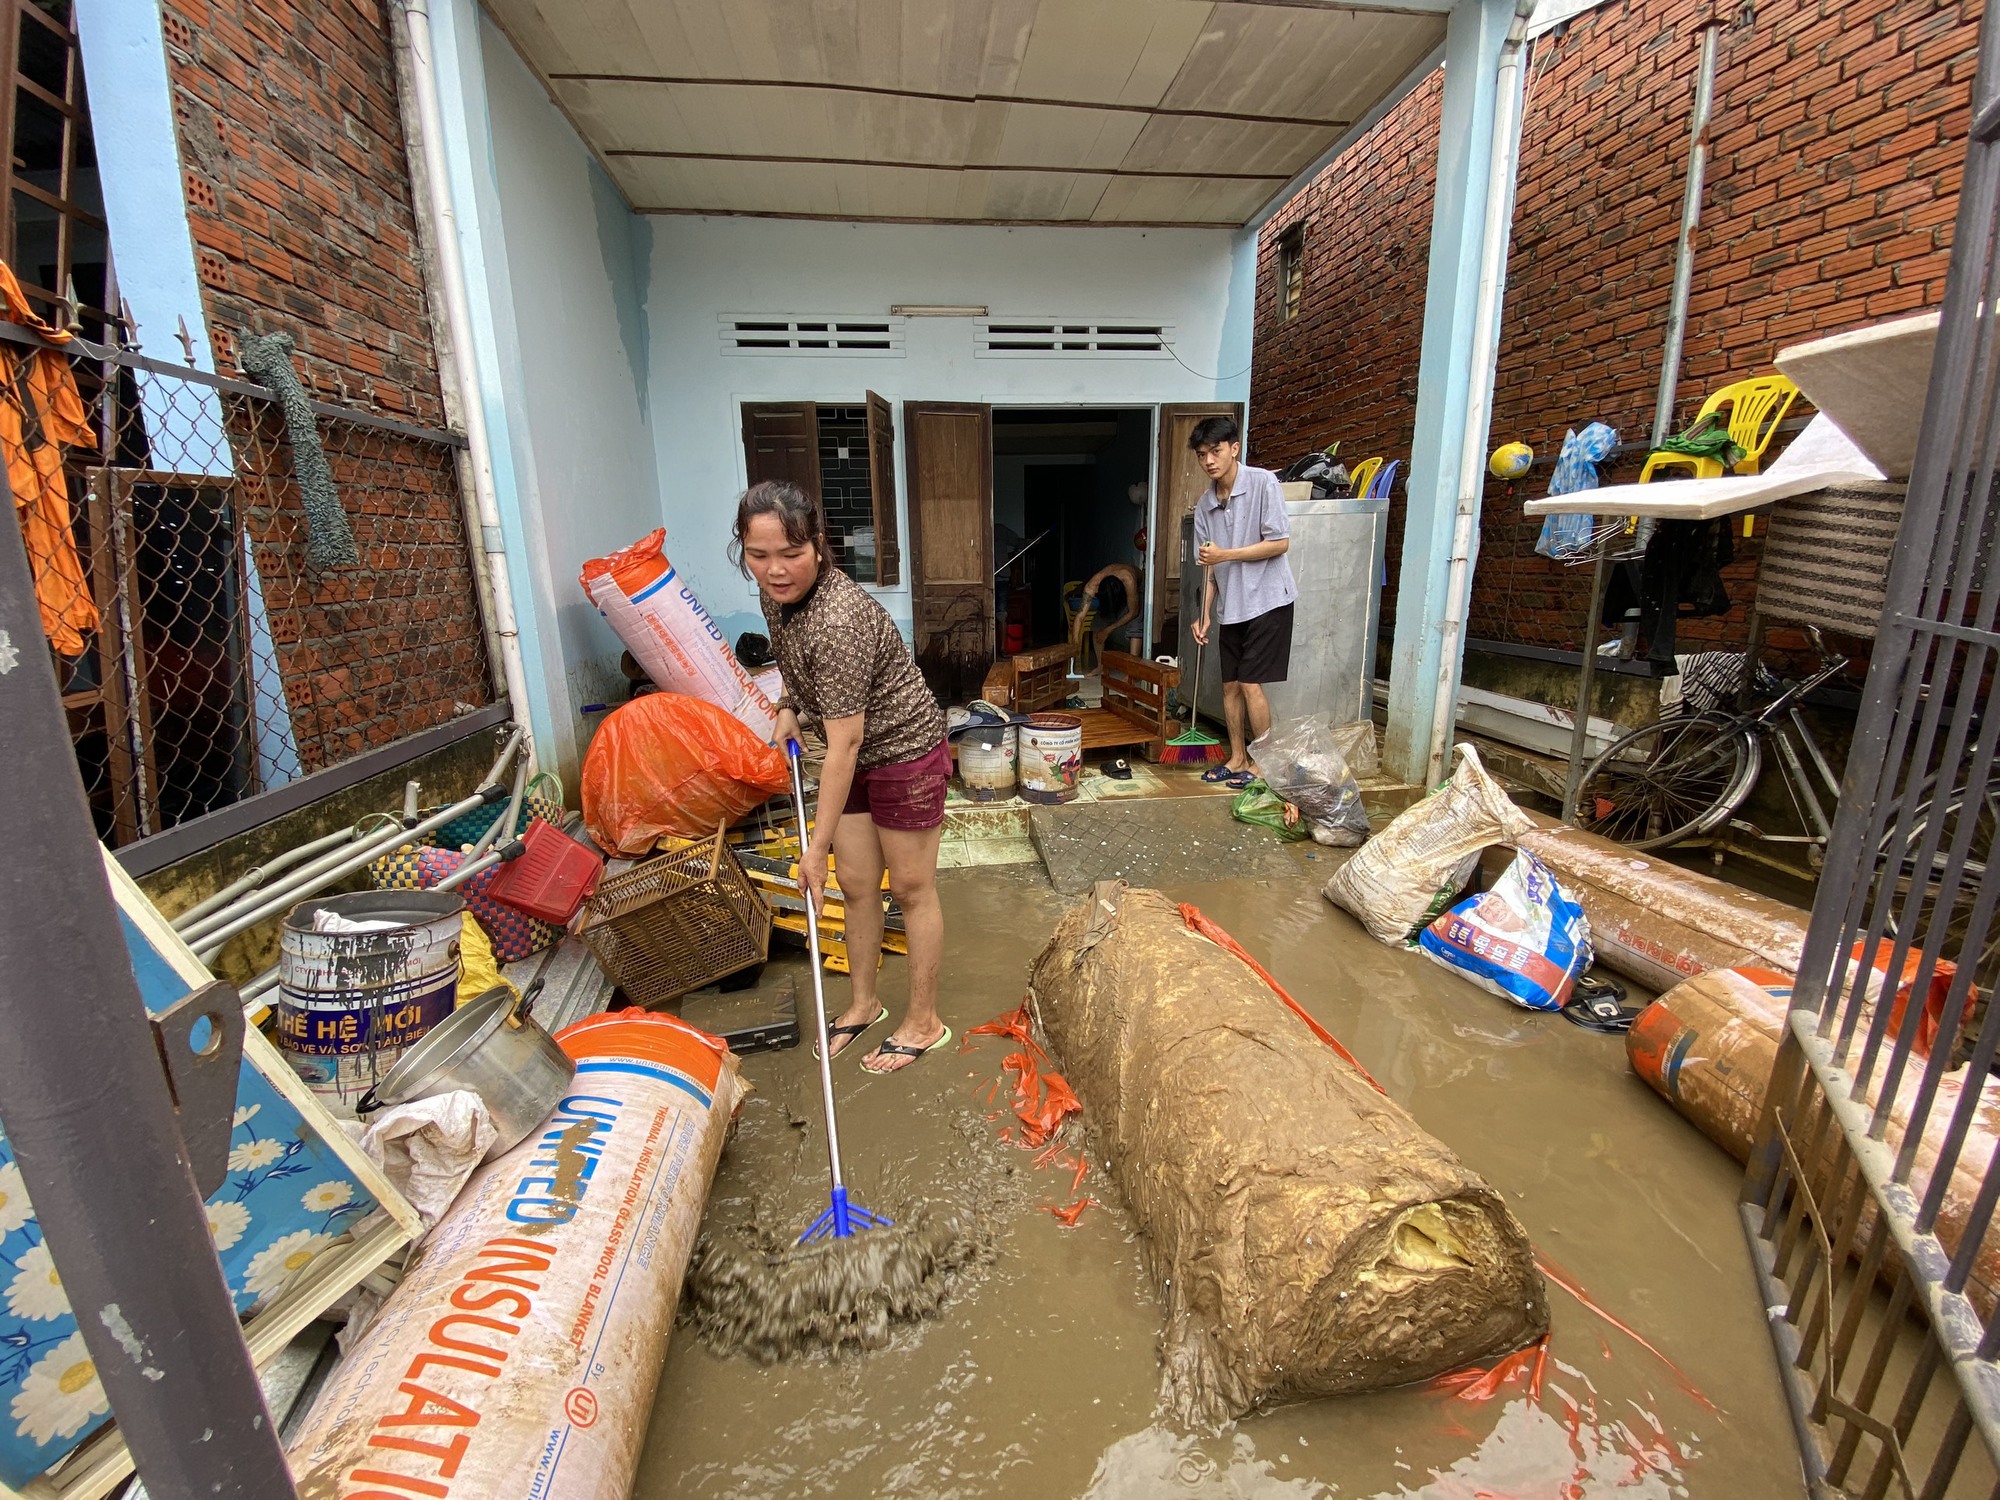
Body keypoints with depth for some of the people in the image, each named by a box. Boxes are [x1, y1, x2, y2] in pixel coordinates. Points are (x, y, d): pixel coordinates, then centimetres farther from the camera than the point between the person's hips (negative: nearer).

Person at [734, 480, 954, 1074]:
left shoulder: (838, 618, -32)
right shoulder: (776, 596, -5)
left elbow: (844, 744, -30)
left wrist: (818, 846, -26)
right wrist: (788, 710, 2)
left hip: (904, 752, -8)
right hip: (855, 756, 8)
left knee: (911, 889, 6)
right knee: (856, 885, 15)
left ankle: (924, 1021, 24)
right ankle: (864, 1003, 35)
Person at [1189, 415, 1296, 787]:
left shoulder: (1263, 483, -11)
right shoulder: (1205, 504, 7)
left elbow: (1280, 543, -15)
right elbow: (1209, 567, 10)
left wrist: (1225, 555, -17)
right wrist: (1205, 614, 5)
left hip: (1267, 600, -6)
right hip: (1232, 606, 6)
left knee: (1251, 683, -8)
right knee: (1230, 685, 9)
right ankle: (1237, 759, 22)